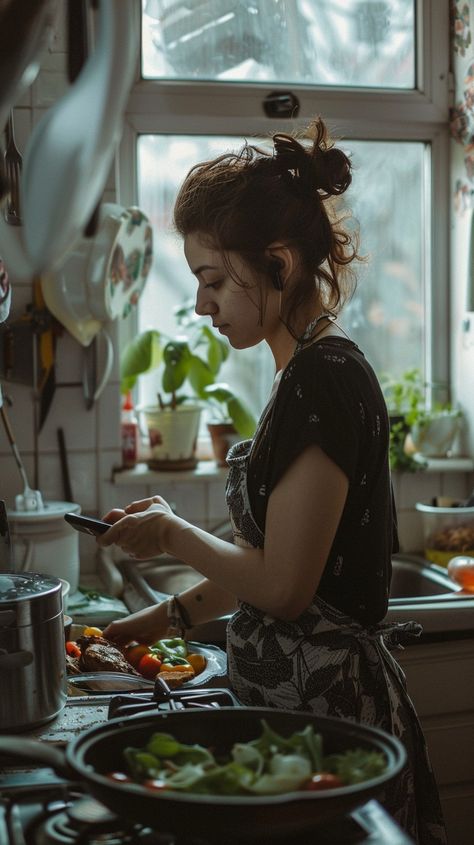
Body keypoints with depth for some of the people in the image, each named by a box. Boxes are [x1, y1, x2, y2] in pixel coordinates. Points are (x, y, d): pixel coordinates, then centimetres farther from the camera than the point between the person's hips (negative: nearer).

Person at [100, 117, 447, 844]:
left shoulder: (323, 378, -19)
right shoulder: (314, 371, 11)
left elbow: (284, 584, -21)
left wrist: (173, 534, -6)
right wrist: (171, 616, 15)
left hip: (322, 700, -9)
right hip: (304, 689, 9)